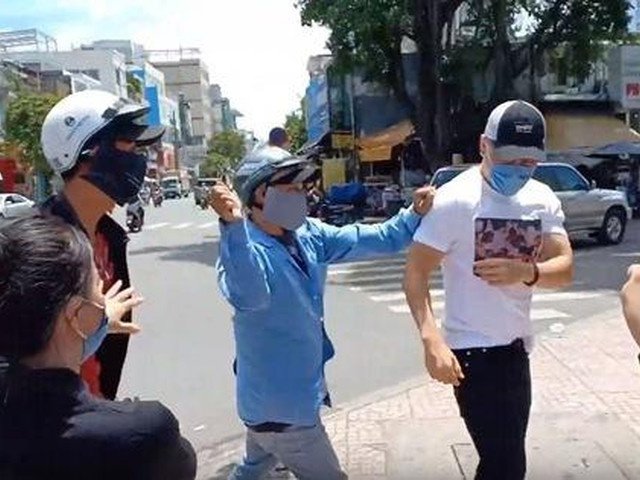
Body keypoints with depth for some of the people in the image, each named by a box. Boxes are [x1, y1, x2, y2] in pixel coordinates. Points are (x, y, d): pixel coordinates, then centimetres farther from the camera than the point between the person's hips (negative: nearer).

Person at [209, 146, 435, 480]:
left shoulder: (308, 234, 0)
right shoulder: (242, 247, -23)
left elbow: (377, 241, 2)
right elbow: (248, 297, -46)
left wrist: (415, 214, -12)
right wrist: (234, 225, -57)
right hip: (280, 402, -8)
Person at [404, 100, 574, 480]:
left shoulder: (543, 199, 2)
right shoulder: (456, 199, -16)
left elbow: (565, 270, -2)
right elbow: (416, 273, -17)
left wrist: (525, 271, -24)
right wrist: (431, 338, -30)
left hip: (516, 347, 7)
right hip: (473, 350, -7)